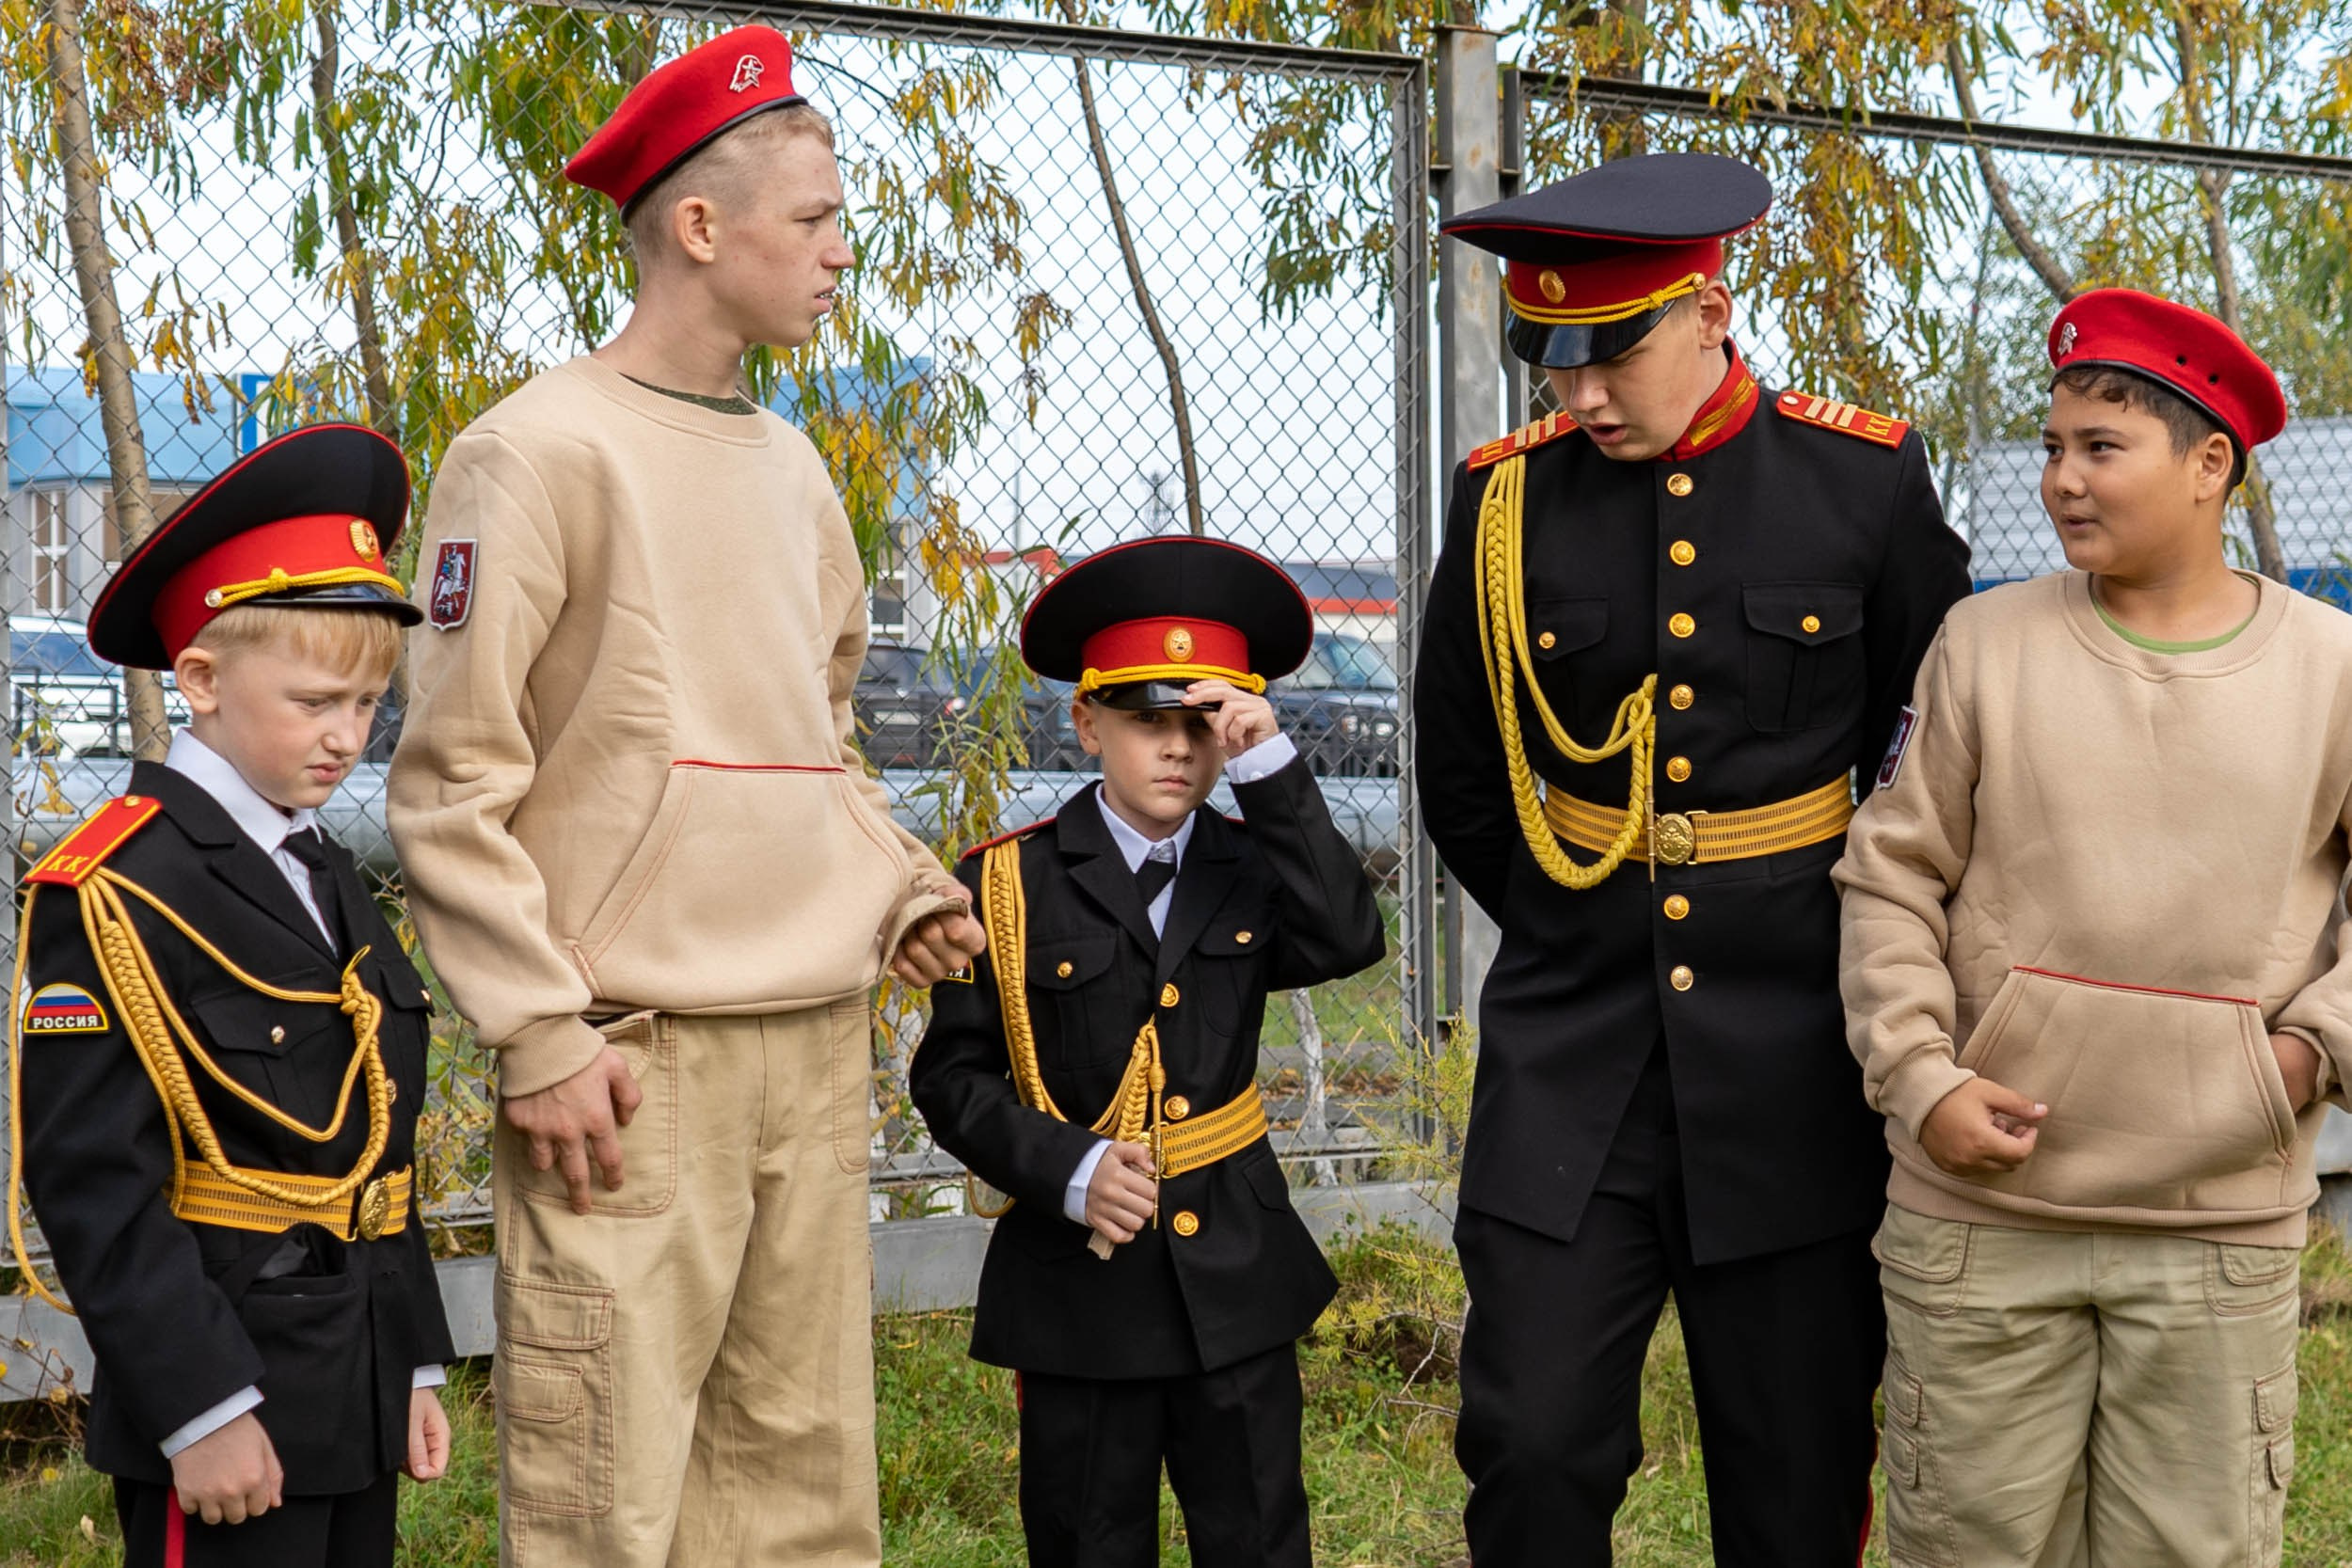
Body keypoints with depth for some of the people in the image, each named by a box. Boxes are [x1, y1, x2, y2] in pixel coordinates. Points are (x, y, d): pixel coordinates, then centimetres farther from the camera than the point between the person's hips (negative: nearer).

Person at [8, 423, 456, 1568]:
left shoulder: (331, 883, 13)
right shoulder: (109, 896, -14)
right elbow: (94, 1182, -18)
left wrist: (415, 1364, 14)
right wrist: (199, 1409, -20)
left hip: (355, 1407, 8)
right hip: (222, 1419, -8)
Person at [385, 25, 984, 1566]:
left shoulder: (792, 468, 15)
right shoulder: (539, 452, -7)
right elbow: (452, 777, -9)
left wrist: (904, 887, 9)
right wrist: (539, 1034, -13)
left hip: (819, 1048, 7)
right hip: (636, 1061, -7)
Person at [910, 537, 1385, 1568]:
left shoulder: (1251, 868, 5)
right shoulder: (1008, 886, -2)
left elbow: (1347, 940, -15)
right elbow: (952, 1077, -3)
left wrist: (1269, 769, -18)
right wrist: (1067, 1170, -19)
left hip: (1236, 1281, 2)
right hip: (1078, 1285, -2)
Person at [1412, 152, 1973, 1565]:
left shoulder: (1863, 480, -4)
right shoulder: (1508, 497, -1)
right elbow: (1461, 775, 13)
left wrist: (1853, 939, 10)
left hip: (1791, 1064, -1)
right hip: (1568, 1061, 1)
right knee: (1531, 1448, -2)